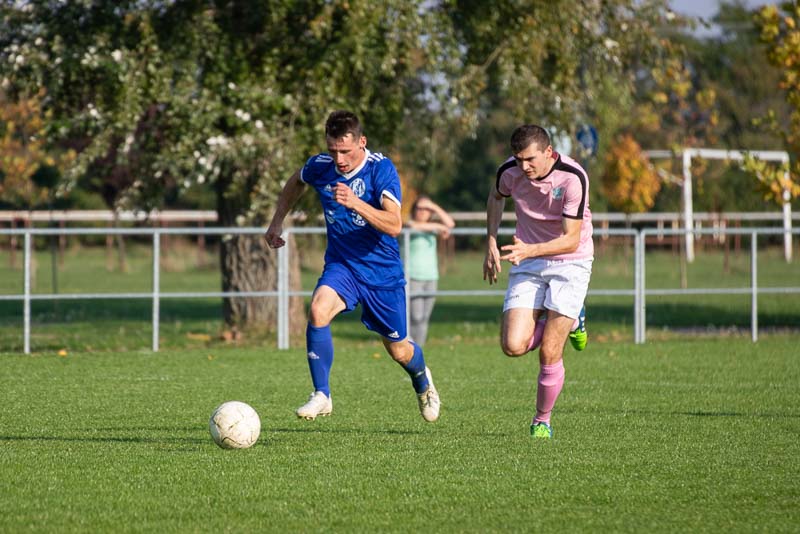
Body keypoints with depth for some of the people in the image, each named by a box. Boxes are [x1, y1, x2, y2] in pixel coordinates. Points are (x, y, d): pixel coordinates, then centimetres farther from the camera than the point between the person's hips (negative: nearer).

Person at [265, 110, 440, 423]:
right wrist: (277, 221, 12)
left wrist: (354, 203, -43)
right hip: (341, 265, 2)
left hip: (383, 271, -2)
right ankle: (321, 396, -19)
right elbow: (296, 182, 19)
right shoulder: (320, 166, -8)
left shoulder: (381, 169, -21)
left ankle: (423, 382, 47)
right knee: (318, 310, -29)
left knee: (399, 350, 10)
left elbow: (394, 226, -32)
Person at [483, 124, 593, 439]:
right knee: (513, 346, -12)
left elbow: (571, 239, -23)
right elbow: (496, 197, 16)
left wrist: (530, 250, -36)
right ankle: (570, 320, 17)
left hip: (570, 263, -4)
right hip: (528, 263, 4)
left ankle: (542, 420, 13)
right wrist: (491, 243, 9)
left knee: (549, 353, -11)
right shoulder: (510, 171, -10)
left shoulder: (572, 177, -23)